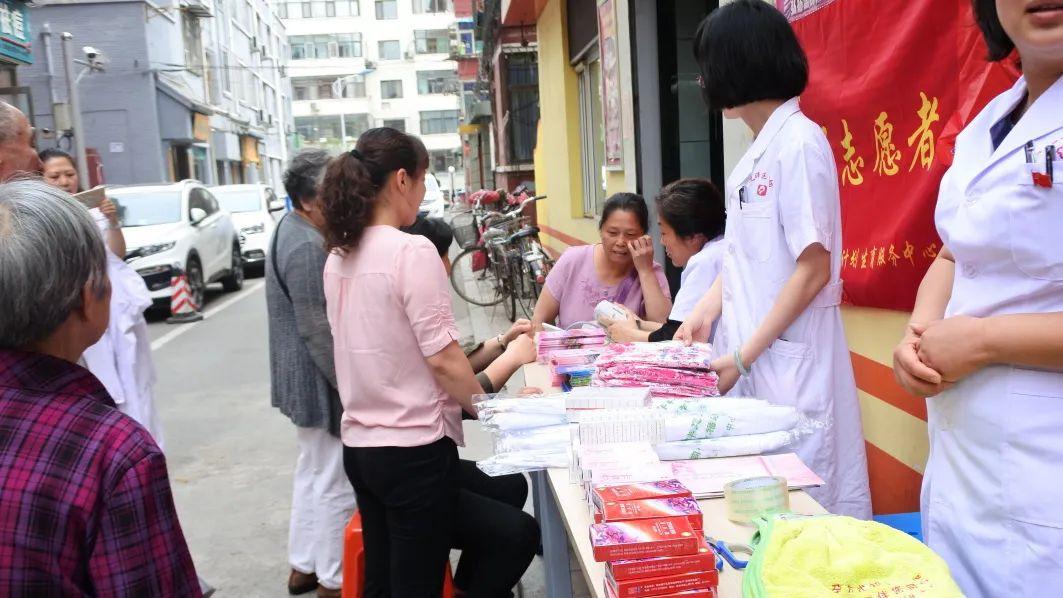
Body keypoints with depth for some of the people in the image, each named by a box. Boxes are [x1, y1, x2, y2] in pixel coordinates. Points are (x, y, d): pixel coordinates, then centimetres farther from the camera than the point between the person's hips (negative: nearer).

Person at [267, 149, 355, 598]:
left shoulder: (295, 231, 11)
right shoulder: (307, 247, -23)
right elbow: (319, 333, -24)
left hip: (305, 379, 11)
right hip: (321, 381, -11)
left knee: (313, 472, 20)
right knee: (334, 482, 1)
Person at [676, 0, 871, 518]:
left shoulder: (798, 142, -14)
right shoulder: (758, 150, 11)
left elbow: (813, 270, -17)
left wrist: (744, 356, -15)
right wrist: (704, 313, 7)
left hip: (789, 355, -8)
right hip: (749, 352, 8)